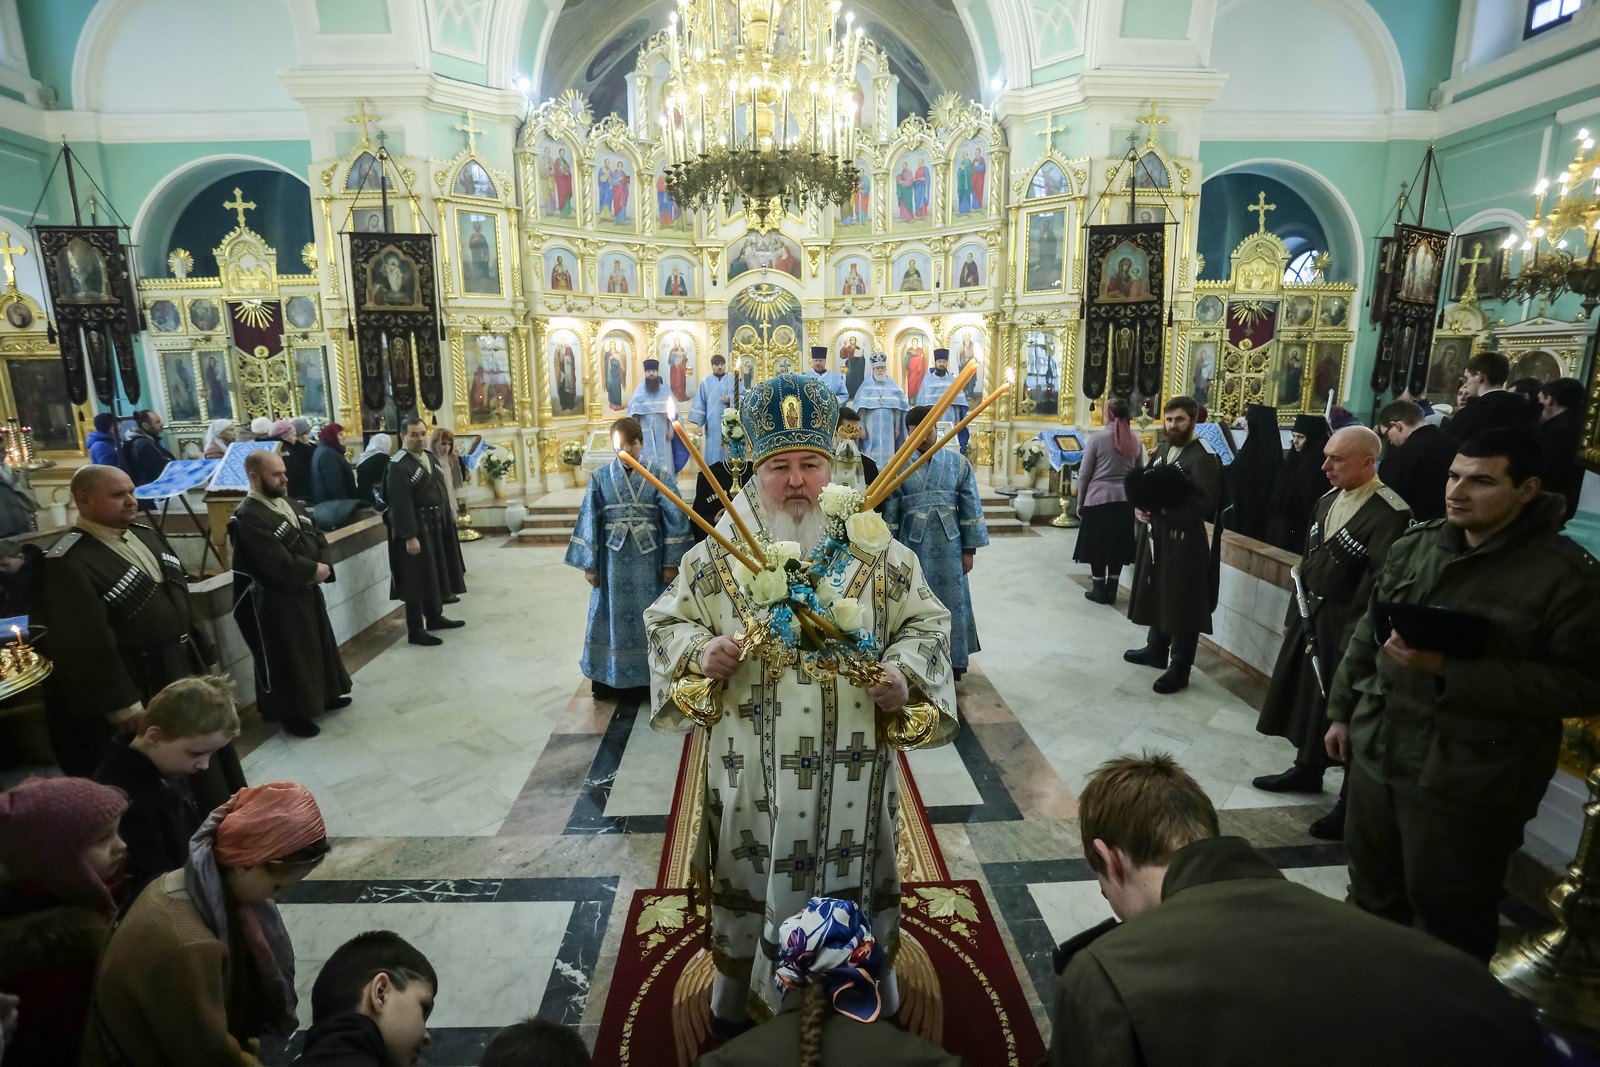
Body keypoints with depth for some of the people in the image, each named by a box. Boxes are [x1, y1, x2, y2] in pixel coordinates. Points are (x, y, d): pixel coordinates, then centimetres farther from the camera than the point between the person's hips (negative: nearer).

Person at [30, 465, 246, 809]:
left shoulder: (146, 535, 7)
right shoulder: (68, 563, -18)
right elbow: (87, 643, -20)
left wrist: (206, 656, 16)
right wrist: (123, 706, -19)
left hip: (188, 664, 8)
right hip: (143, 685, -8)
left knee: (214, 750, 21)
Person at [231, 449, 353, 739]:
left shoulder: (288, 503, 8)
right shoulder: (248, 517, -21)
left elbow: (317, 536, 8)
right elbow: (277, 565, -28)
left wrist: (323, 566, -10)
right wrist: (313, 571, -16)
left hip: (308, 592, 9)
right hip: (277, 601, -9)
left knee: (320, 644, 20)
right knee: (288, 658, 3)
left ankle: (324, 695, 38)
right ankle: (292, 714, 18)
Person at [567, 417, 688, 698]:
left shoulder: (659, 474, -3)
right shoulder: (601, 477, 2)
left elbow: (674, 519, -4)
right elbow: (590, 522, 4)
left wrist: (671, 562, -7)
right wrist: (590, 565, 2)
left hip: (650, 560, -1)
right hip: (613, 561, 1)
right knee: (613, 616, 10)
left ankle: (653, 674, 21)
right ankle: (608, 677, 22)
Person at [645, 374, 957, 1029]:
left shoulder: (879, 550, -4)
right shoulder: (718, 554, -4)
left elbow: (927, 624, 3)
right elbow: (665, 620, 4)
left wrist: (905, 675, -16)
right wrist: (700, 651, -16)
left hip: (853, 768, 1)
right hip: (752, 768, 0)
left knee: (851, 877, 19)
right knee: (751, 881, 18)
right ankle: (736, 986, 46)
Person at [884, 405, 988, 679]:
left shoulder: (958, 463, 1)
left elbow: (971, 508, 2)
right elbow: (890, 513, 1)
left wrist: (969, 549, 0)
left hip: (948, 547, 1)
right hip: (913, 547, -1)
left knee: (952, 601, 9)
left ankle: (954, 661, 24)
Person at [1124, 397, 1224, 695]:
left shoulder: (1203, 457, -14)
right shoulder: (1162, 450, 12)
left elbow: (1205, 504, -22)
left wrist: (1164, 505, -25)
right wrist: (1139, 506, -3)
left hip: (1184, 540, -8)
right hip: (1155, 534, 8)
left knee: (1181, 605, 0)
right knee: (1155, 595, 20)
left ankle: (1180, 668, 11)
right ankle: (1156, 649, 37)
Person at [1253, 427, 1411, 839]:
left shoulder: (1390, 513, -18)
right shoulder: (1328, 501, 8)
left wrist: (1355, 639, -20)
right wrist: (1294, 613, 16)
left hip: (1346, 630, -8)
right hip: (1311, 618, 8)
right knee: (1308, 699, 20)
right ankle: (1308, 770, 39)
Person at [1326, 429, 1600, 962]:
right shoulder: (1414, 545, 3)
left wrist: (1448, 670, -26)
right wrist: (1342, 711, 13)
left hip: (1468, 781, -5)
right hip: (1377, 753, 6)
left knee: (1447, 917, 11)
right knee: (1372, 892, 22)